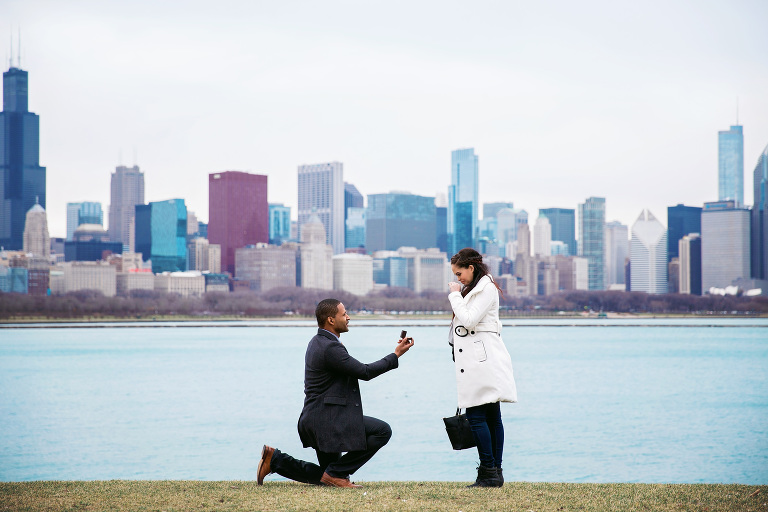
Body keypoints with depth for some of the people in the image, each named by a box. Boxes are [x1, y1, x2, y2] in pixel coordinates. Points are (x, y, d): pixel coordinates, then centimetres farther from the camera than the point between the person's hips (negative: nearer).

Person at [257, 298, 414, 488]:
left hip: (315, 422, 11)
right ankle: (336, 473, -10)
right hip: (327, 421, -11)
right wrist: (396, 355, -12)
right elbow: (365, 372, -18)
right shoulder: (330, 347, -18)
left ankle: (274, 459, 14)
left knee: (325, 477, 21)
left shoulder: (317, 342, 14)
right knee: (382, 431, -17)